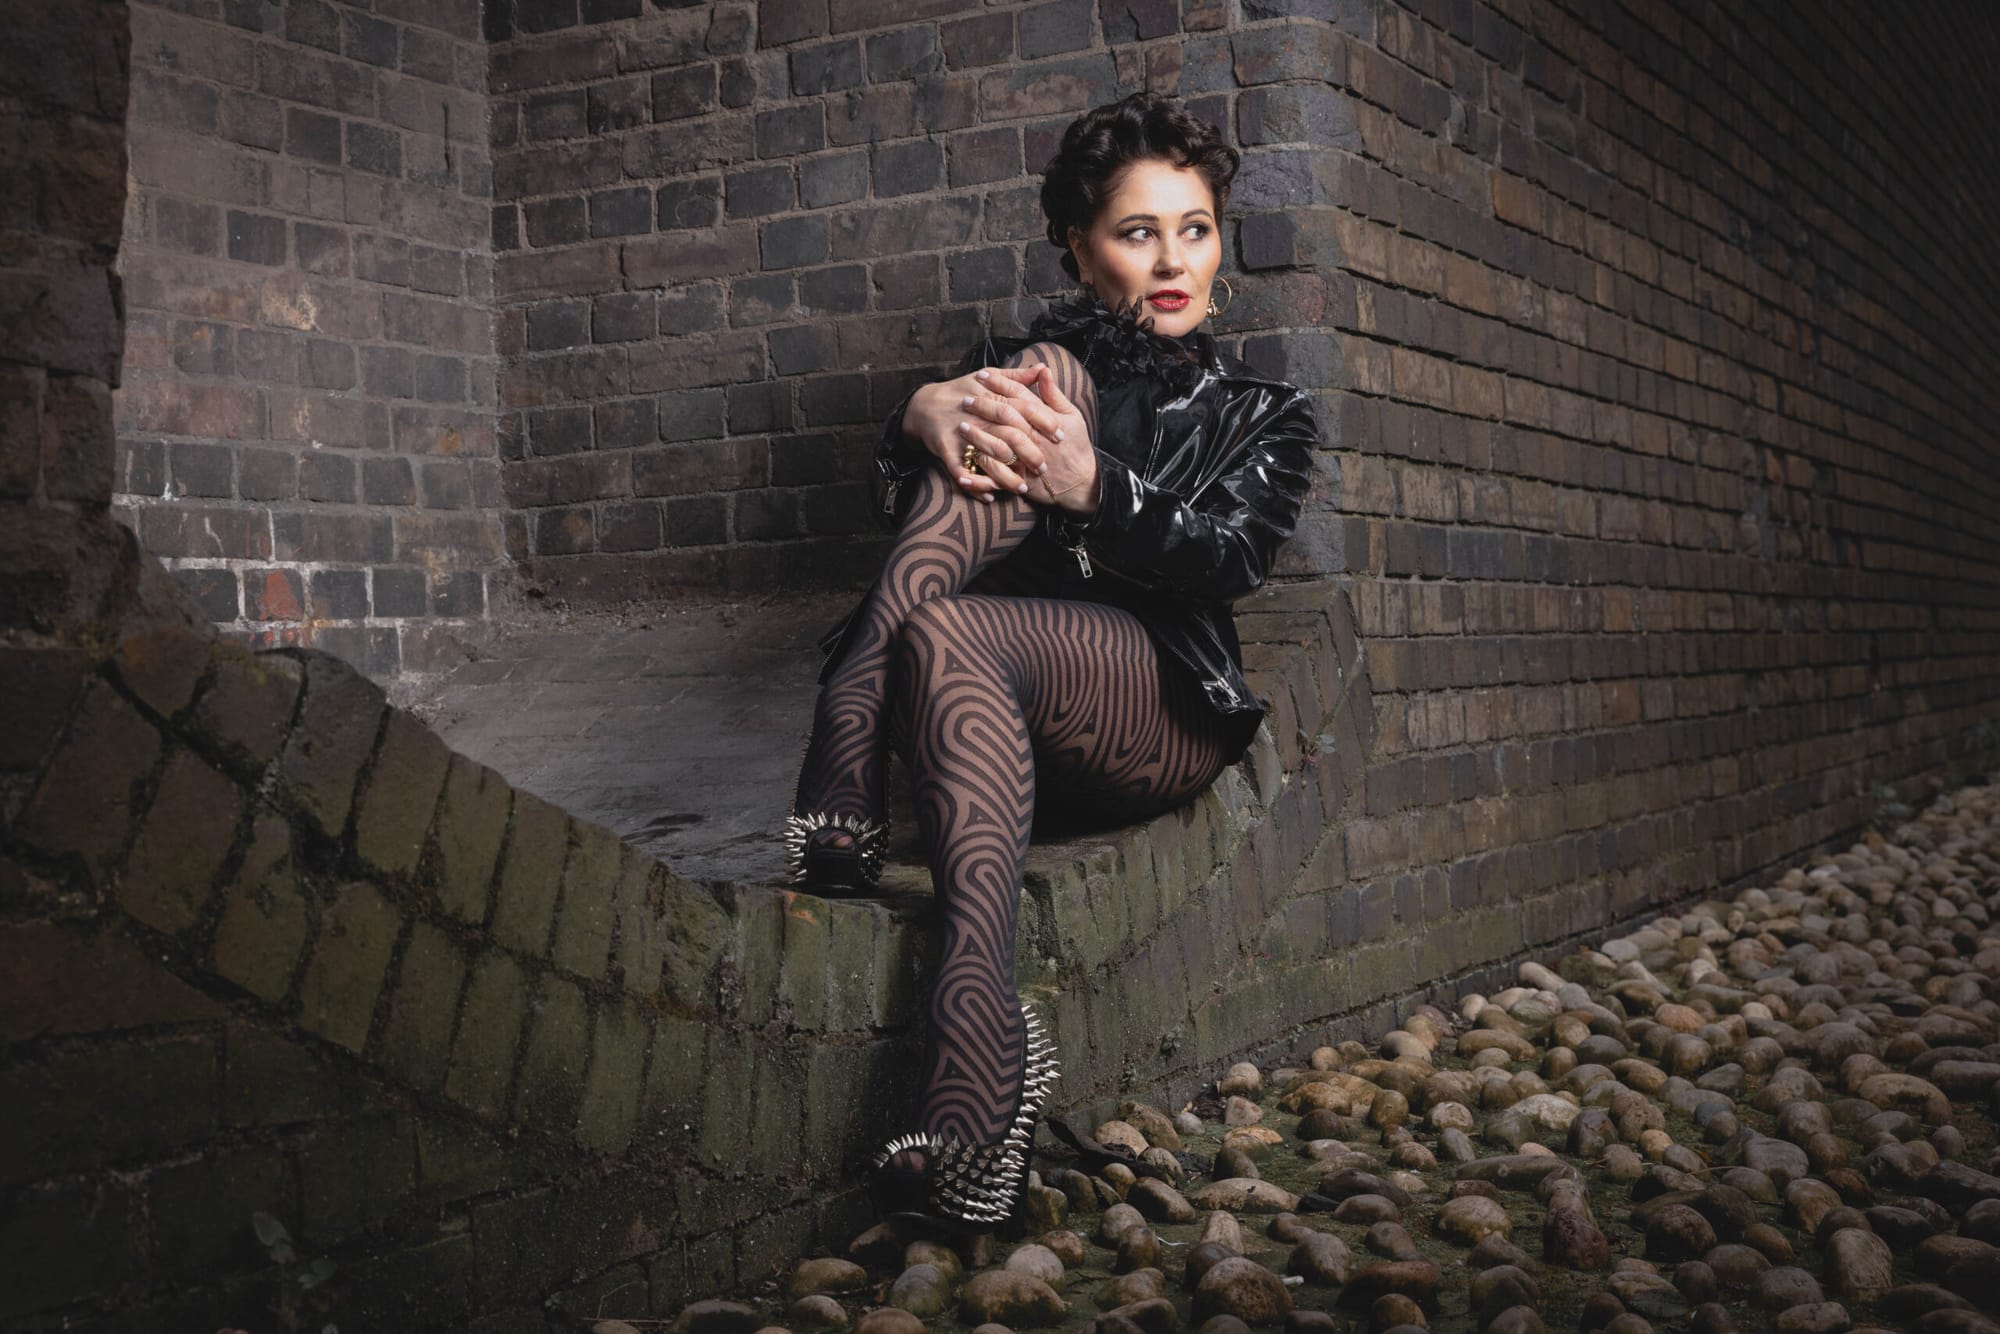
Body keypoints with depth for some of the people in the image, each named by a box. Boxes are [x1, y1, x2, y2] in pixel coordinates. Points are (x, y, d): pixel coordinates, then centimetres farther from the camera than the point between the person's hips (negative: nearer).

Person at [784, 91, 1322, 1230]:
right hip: (1004, 716, 2)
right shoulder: (1034, 361, 21)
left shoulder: (1260, 411, 19)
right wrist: (927, 412, -20)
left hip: (1159, 715, -2)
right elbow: (906, 500, 4)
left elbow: (1230, 558, -2)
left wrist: (1093, 488, -20)